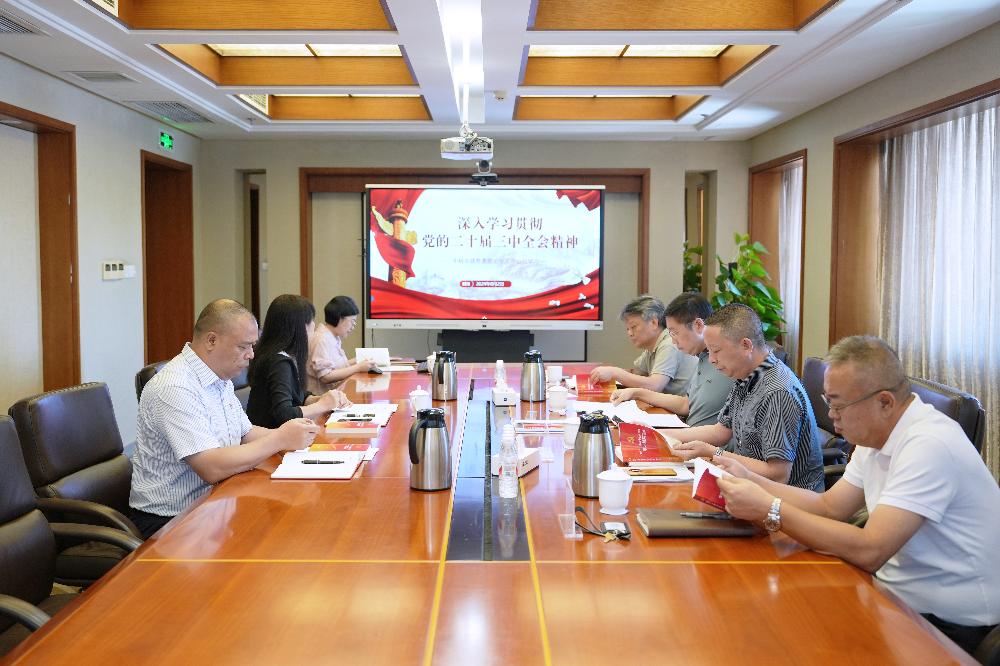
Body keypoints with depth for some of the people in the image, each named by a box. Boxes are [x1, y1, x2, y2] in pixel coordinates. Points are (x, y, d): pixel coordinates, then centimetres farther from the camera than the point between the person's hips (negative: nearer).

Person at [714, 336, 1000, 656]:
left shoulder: (929, 446, -26)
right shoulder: (876, 436, 3)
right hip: (897, 592, 8)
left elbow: (868, 551, -31)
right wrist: (750, 479, -5)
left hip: (949, 624, -7)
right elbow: (830, 506, 5)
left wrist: (770, 509, -28)